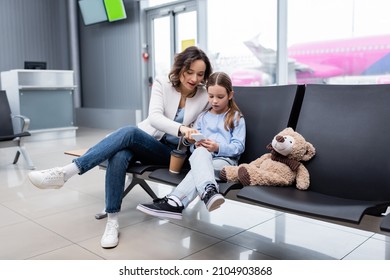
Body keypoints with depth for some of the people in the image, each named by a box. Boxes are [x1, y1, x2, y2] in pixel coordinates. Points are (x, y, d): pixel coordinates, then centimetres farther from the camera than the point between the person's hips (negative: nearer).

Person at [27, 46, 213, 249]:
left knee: (129, 132, -33)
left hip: (170, 152, -1)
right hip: (143, 141, 2)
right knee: (118, 156, -35)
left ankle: (65, 173, -36)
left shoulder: (205, 97, -3)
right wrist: (180, 128, -40)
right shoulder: (162, 84, -5)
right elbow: (154, 117, -21)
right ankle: (112, 221, -25)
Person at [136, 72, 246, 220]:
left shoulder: (236, 118, 12)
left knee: (199, 168, -37)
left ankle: (175, 202, -46)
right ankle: (208, 191, -60)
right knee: (200, 152, -38)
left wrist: (218, 147, -16)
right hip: (202, 157, 3)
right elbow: (192, 140, 21)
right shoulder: (203, 117, 25)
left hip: (225, 159, -2)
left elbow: (239, 147, 1)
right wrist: (196, 144, -5)